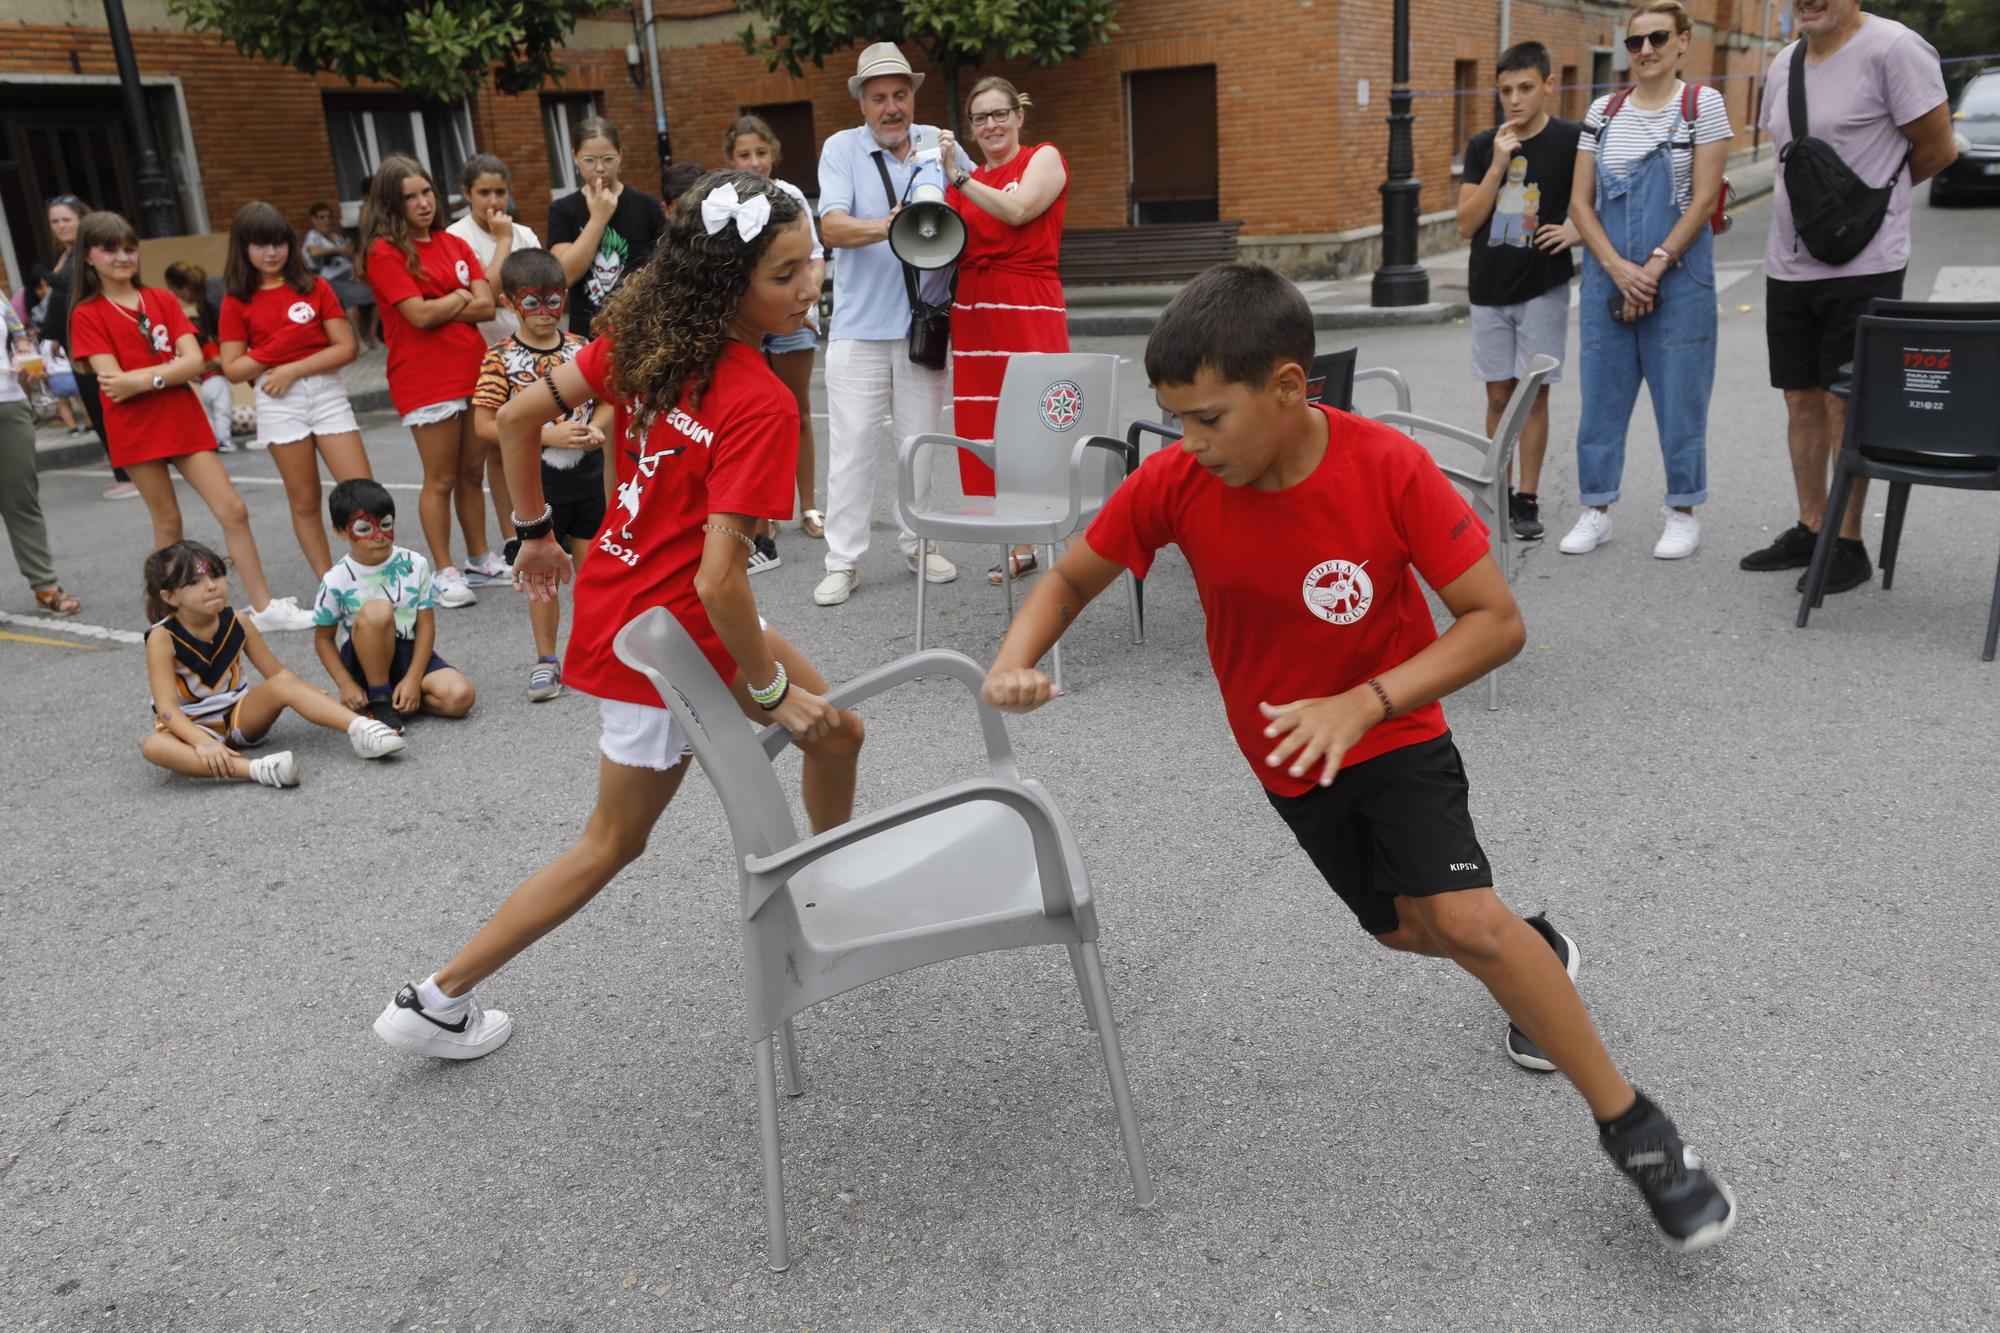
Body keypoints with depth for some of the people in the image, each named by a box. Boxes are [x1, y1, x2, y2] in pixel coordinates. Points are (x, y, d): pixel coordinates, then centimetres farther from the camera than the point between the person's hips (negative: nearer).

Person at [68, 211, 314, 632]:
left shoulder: (162, 301, 9)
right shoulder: (87, 314, -1)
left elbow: (194, 361, -3)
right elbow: (112, 382, -12)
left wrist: (143, 378, -14)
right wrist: (168, 371, -12)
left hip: (184, 419, 3)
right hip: (135, 429, -3)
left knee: (233, 509, -3)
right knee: (168, 521, 3)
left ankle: (264, 607, 1)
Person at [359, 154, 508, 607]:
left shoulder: (454, 244, 11)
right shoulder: (385, 253, -7)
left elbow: (486, 306, 0)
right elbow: (420, 315, -16)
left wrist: (437, 309, -10)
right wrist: (460, 298, -1)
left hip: (473, 372, 6)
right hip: (427, 381, -6)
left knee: (473, 472, 13)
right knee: (441, 480, 0)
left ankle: (480, 560, 25)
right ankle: (445, 572, 8)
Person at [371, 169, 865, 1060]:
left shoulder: (646, 333, -5)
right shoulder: (761, 402, -27)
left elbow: (519, 416, 0)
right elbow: (719, 578, -30)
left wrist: (536, 532, 14)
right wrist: (769, 689, -15)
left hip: (616, 588, 8)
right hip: (669, 632, -8)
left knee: (835, 734, 22)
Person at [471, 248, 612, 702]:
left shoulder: (579, 348, 2)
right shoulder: (501, 359, -9)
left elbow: (606, 399, 11)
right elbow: (485, 426, -13)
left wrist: (597, 428, -11)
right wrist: (547, 435, -20)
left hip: (587, 474, 3)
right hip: (536, 481, -3)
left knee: (591, 566, 11)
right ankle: (546, 660, 18)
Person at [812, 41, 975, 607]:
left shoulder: (939, 143, 8)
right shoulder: (842, 148, 0)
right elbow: (831, 225, -14)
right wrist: (884, 227, -33)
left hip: (926, 321, 3)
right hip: (859, 326, -2)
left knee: (920, 440, 10)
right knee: (851, 443, -2)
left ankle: (918, 541, 23)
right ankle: (843, 560, 4)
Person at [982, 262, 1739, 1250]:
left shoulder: (1389, 469, -28)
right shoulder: (1172, 483, -20)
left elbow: (1498, 622, -24)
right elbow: (1070, 580, -5)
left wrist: (1363, 703, -36)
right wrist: (1015, 661, -26)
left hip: (1394, 728, -4)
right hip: (1286, 755, 4)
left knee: (1463, 918, -21)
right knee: (1403, 928, 16)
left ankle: (1634, 1129, -2)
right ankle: (1535, 954, 50)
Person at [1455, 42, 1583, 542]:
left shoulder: (1571, 140, -5)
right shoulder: (1482, 146, 4)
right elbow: (1466, 223, -3)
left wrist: (1576, 231, -17)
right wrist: (1498, 165, -13)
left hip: (1543, 287, -3)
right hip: (1489, 288, 3)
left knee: (1534, 392, 0)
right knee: (1498, 393, 8)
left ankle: (1527, 500, 7)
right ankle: (1497, 494, 19)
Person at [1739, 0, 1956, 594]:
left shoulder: (1893, 49, -12)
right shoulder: (1784, 66, 10)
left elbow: (1939, 149, -6)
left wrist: (1873, 193, 8)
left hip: (1863, 266, -7)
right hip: (1788, 265, 7)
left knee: (1845, 404, -4)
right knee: (1801, 400, 11)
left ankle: (1849, 545, 6)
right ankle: (1809, 530, 23)